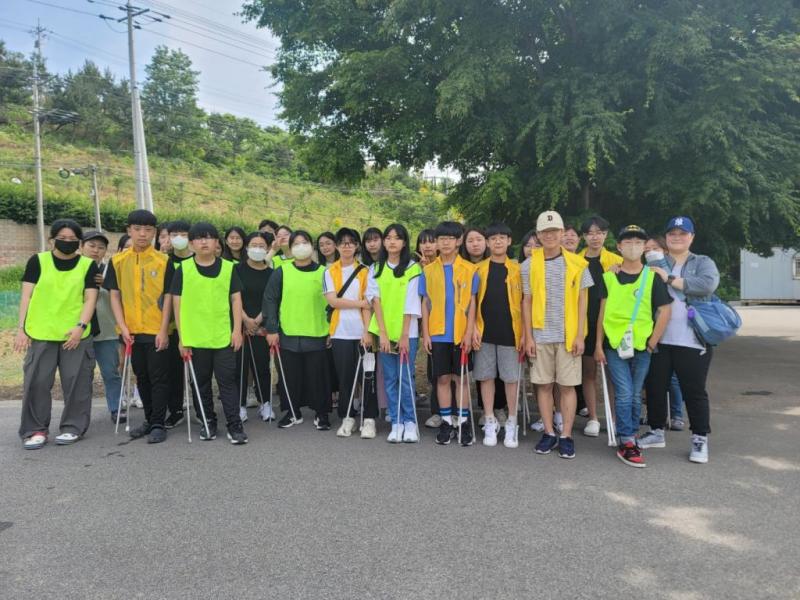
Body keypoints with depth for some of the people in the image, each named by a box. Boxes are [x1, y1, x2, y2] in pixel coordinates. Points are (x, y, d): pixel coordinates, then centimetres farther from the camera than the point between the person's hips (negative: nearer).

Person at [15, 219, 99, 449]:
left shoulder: (88, 266, 5)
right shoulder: (37, 261, 6)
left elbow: (90, 299, 0)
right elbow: (26, 296, 4)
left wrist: (80, 326, -13)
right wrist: (21, 328, -3)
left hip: (76, 334, 0)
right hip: (40, 333, 0)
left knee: (76, 383, 1)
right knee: (36, 382, 1)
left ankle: (73, 427, 13)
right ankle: (35, 430, 12)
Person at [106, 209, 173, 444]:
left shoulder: (163, 261, -3)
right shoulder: (118, 261, 5)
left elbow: (167, 298, -4)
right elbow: (115, 296, 5)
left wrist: (164, 330, -10)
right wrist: (123, 327, -4)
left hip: (156, 331, -3)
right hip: (131, 331, 4)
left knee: (159, 378, 0)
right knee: (141, 377, 14)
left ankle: (158, 424, 9)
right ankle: (149, 420, 27)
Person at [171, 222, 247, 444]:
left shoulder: (228, 267, 4)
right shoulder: (183, 269, 1)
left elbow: (236, 299, 5)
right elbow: (177, 304, 2)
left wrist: (237, 330, -2)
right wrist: (182, 337, -2)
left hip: (224, 336, 0)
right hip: (195, 338, 1)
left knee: (228, 381, 0)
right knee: (201, 382, 11)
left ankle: (234, 425, 5)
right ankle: (208, 422, 25)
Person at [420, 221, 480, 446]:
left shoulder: (469, 270, 0)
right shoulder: (428, 271, 5)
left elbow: (471, 304, 0)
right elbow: (425, 304, 7)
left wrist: (469, 333, -7)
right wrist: (425, 334, 1)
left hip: (460, 334, -1)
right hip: (437, 333, 2)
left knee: (461, 377, 5)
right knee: (442, 378, 6)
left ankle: (463, 421, 14)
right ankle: (446, 421, 16)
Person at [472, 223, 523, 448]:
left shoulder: (517, 269, 4)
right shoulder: (479, 269, 5)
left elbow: (523, 302, 4)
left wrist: (525, 332, 0)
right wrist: (473, 328, -4)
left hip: (509, 332, -1)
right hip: (485, 332, 1)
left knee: (511, 378, 2)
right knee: (486, 377, 5)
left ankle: (511, 423, 15)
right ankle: (490, 422, 17)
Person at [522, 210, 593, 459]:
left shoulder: (576, 264, 1)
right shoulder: (529, 265, 3)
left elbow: (582, 301, 3)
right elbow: (526, 302, 5)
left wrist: (579, 335, -4)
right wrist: (528, 336, 0)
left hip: (568, 336, -1)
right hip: (540, 336, 1)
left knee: (567, 385, 3)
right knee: (544, 385, 6)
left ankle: (566, 436, 11)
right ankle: (549, 433, 17)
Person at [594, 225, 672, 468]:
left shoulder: (652, 277, 2)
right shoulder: (608, 277, 3)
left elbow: (664, 311, 2)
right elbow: (602, 311, 6)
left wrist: (652, 343, -4)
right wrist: (598, 345, 3)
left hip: (642, 345, 1)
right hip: (614, 344, -1)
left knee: (636, 395, 11)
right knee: (624, 394, -5)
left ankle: (630, 436, 26)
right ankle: (626, 444, 2)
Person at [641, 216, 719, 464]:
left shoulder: (703, 263, 5)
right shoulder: (654, 265, 14)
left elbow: (707, 284, -15)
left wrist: (670, 279, -15)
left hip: (692, 341, -3)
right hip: (658, 340, 3)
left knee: (694, 391, 3)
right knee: (655, 387, 10)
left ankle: (700, 439, 16)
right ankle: (656, 432, 26)